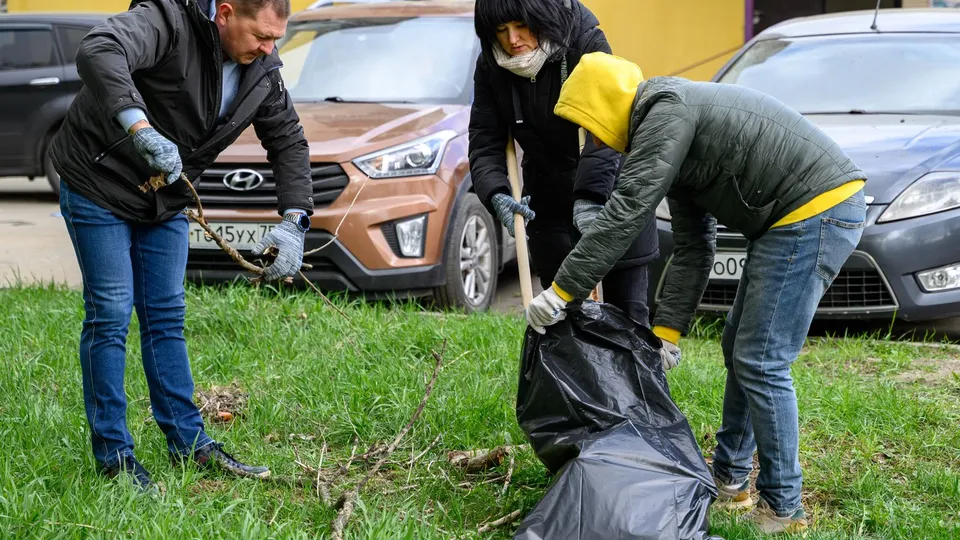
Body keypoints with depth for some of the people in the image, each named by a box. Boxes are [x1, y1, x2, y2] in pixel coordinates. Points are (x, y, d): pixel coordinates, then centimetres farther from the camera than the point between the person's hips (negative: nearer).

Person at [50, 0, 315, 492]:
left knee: (166, 316, 11)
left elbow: (289, 142, 4)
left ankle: (188, 441, 19)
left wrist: (294, 222, -9)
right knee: (110, 316, -5)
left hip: (165, 201, 7)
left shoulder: (262, 70, -5)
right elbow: (98, 53, -46)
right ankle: (113, 455, 4)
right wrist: (142, 129, -58)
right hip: (98, 186, -7)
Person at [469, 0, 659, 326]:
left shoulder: (586, 41, -18)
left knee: (628, 310, 1)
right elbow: (485, 143, -6)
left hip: (611, 192, -3)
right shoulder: (491, 66, -5)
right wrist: (497, 195, -24)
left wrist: (590, 196, -38)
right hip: (549, 203, 4)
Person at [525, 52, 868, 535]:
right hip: (793, 218, 11)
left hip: (817, 212, -11)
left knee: (761, 363, -6)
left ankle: (783, 508, 5)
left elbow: (625, 212, -19)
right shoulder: (671, 133, 18)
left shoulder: (666, 111, -12)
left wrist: (563, 290, -15)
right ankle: (730, 480, 29)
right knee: (740, 350, 18)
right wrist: (667, 328, 12)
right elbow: (693, 248, 17)